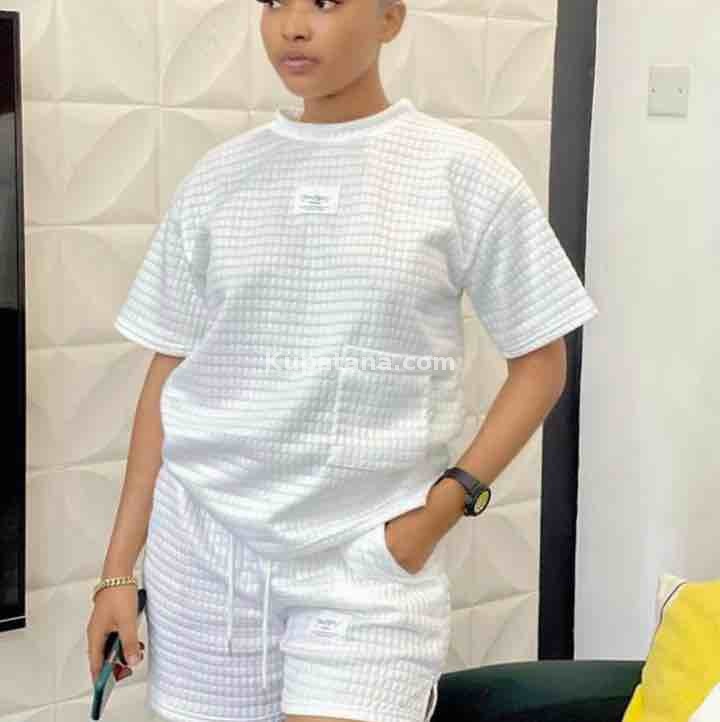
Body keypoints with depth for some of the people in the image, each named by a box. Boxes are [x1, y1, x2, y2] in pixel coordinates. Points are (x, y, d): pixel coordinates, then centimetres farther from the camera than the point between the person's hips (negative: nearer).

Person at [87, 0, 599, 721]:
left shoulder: (462, 173, -3)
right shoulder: (216, 178, 4)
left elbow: (538, 362, 2)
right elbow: (168, 375, 8)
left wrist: (444, 504, -9)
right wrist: (118, 569, 7)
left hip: (371, 559, -2)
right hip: (204, 548, 3)